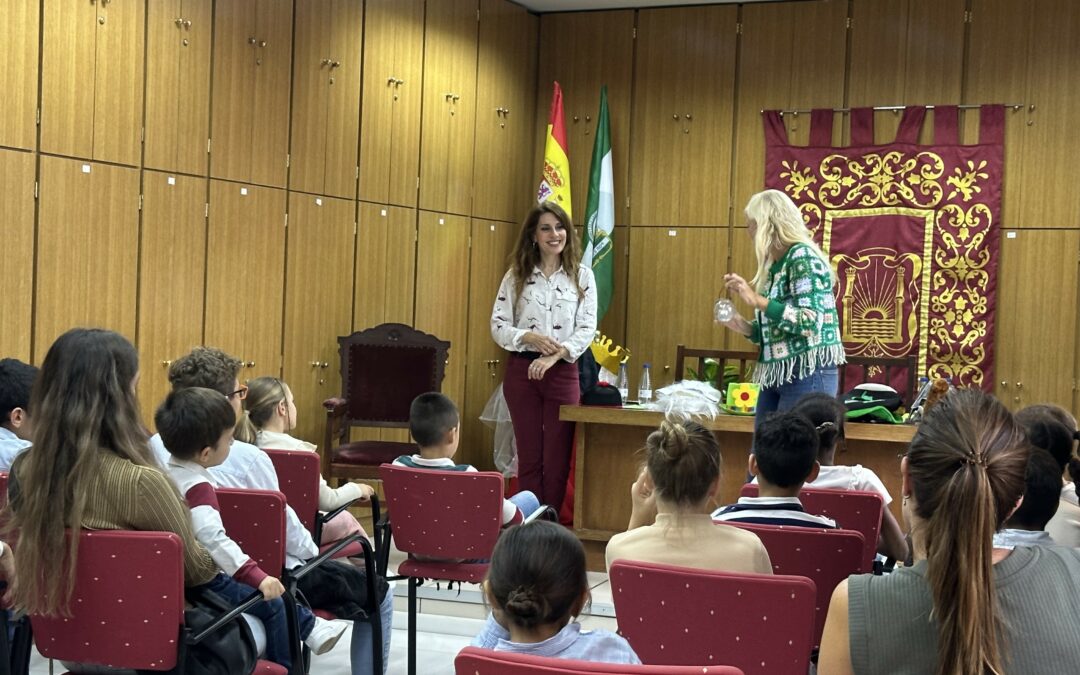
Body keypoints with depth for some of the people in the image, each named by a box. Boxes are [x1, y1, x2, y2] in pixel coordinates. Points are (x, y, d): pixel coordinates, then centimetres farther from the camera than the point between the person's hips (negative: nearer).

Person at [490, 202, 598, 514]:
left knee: (557, 460, 2)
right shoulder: (516, 276, 4)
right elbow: (498, 325, 1)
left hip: (563, 372, -1)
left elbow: (587, 328, -2)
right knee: (529, 456, 6)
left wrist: (554, 356, -16)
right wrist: (529, 338, -17)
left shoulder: (582, 275, 3)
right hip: (521, 371, 1)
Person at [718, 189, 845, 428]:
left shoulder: (803, 258, -11)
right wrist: (744, 327, 2)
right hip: (776, 375, 9)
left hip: (808, 374, -9)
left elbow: (810, 322, -22)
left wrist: (757, 300, -22)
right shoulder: (773, 265, 14)